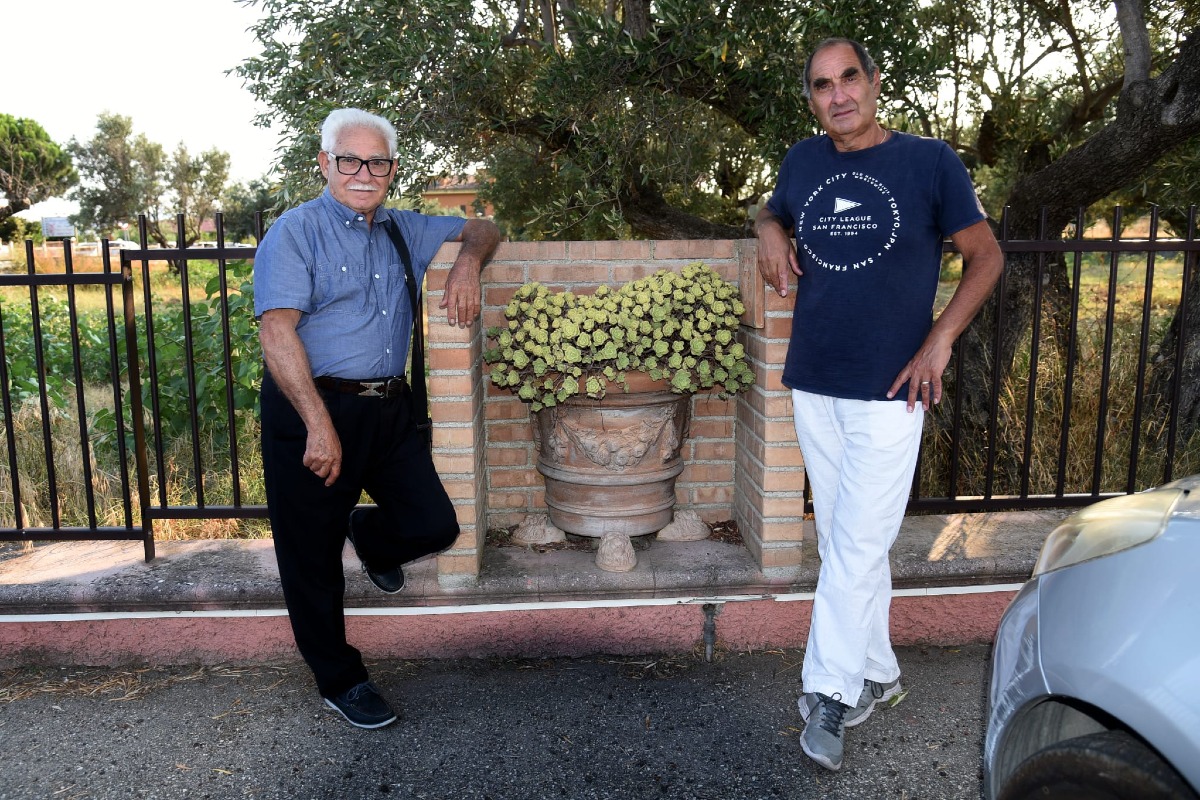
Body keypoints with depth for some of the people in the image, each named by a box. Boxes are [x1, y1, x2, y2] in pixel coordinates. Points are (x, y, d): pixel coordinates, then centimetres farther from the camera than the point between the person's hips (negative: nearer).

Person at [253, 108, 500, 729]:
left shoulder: (403, 230, 14)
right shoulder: (296, 231, -5)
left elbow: (481, 229, 24)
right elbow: (276, 331, -15)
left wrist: (467, 263, -2)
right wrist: (319, 425, -23)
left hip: (388, 409, 5)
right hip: (311, 409, -5)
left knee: (434, 526, 1)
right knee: (312, 556, 6)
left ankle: (370, 537, 37)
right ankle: (339, 681, 27)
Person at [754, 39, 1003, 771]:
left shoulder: (929, 161, -4)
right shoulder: (803, 162, 7)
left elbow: (987, 256, 2)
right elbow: (774, 213, 27)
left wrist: (940, 340, -9)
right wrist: (770, 232, 3)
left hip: (889, 389, -4)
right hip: (813, 386, 5)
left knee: (857, 547, -4)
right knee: (842, 541, 12)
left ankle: (829, 693, 10)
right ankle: (877, 673, 29)